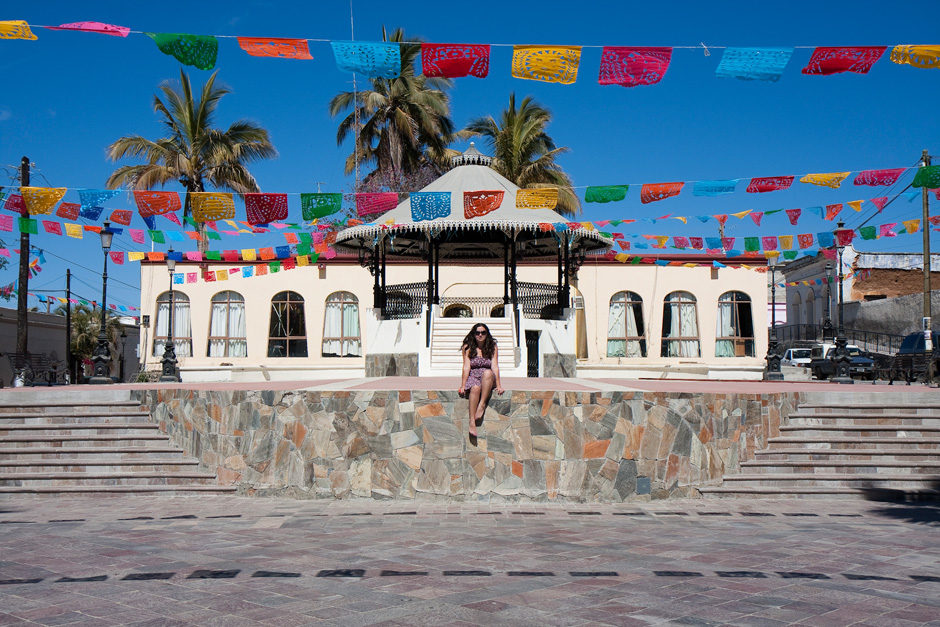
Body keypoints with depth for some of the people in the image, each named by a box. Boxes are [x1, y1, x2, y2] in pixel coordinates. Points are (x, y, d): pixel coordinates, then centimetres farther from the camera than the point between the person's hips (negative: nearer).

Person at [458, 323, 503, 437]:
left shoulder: (493, 347, 7)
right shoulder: (468, 348, 4)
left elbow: (495, 366, -1)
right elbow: (466, 367, -3)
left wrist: (498, 385, -10)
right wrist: (463, 385, -12)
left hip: (488, 380, 1)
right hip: (473, 377, -1)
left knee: (487, 373, -35)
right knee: (475, 388, -36)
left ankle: (482, 404, -33)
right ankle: (472, 422, -45)